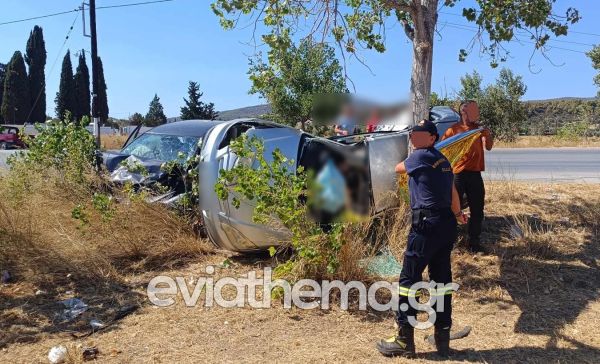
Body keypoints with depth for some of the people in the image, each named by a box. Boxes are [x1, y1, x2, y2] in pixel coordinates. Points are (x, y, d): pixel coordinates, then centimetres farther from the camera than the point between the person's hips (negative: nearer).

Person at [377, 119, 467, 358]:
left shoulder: (420, 156, -7)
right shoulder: (443, 161, 17)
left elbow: (398, 168, 11)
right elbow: (453, 193, 26)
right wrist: (458, 214, 43)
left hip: (427, 224, -9)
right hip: (447, 223, 9)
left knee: (409, 278, -3)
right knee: (441, 279, 12)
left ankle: (405, 340, 3)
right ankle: (443, 338, 20)